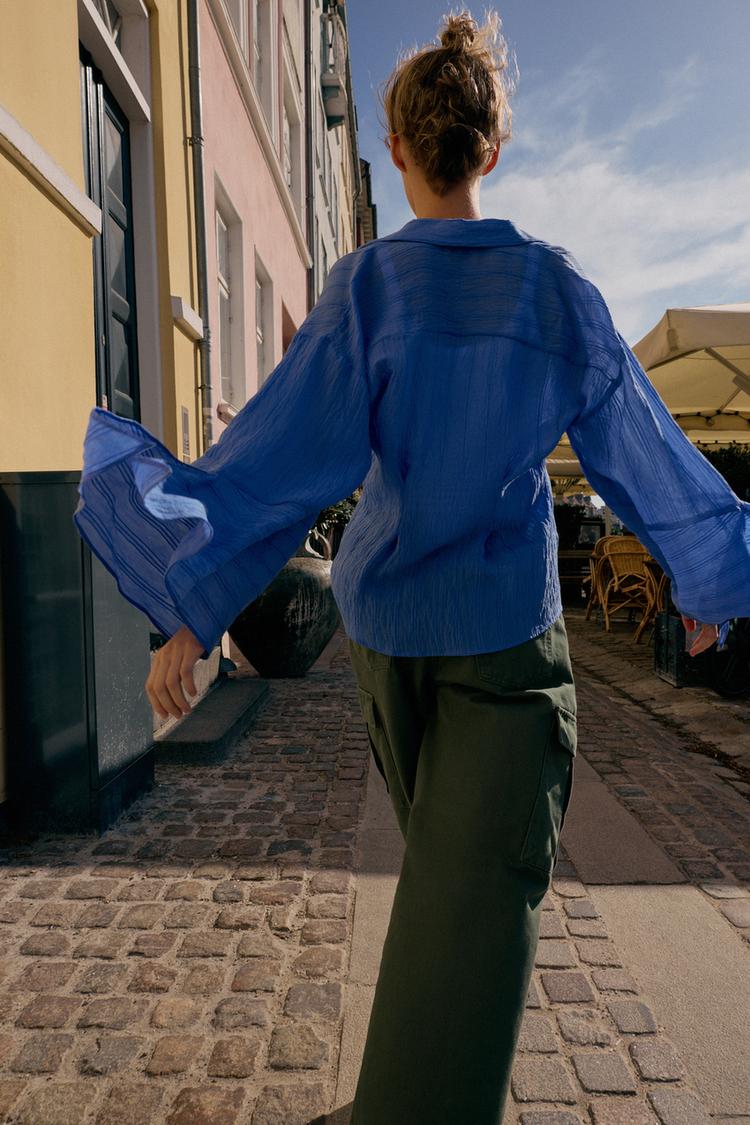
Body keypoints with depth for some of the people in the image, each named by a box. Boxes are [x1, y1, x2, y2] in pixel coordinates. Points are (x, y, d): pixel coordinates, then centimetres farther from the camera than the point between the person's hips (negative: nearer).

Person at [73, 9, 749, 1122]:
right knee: (477, 898, 2)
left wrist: (192, 610, -12)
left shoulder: (366, 286, -9)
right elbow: (647, 456, 2)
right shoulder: (559, 288, -4)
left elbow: (281, 459, -17)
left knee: (442, 838, 28)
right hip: (508, 625, -1)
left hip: (385, 617, 2)